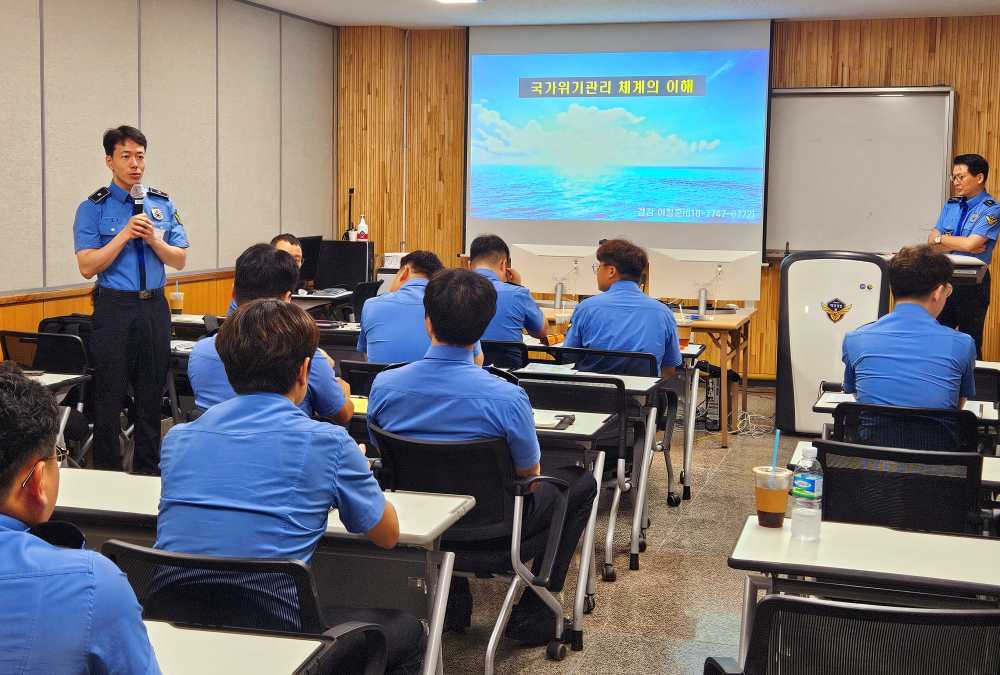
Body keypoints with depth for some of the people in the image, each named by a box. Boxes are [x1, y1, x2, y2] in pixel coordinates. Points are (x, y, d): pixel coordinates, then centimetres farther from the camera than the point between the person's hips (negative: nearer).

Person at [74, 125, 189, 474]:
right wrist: (125, 234, -17)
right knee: (109, 397, 2)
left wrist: (154, 239, -11)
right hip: (114, 309, -3)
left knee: (151, 396, 11)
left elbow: (180, 260, 6)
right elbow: (87, 267, -10)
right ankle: (107, 476, 13)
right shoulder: (93, 208, -3)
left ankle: (148, 472, 22)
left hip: (155, 308, 4)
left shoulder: (163, 204, 8)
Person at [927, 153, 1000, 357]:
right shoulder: (951, 205, 10)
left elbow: (970, 244, -20)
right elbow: (932, 242, 2)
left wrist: (942, 239, -5)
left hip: (972, 281, -6)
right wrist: (960, 244, -13)